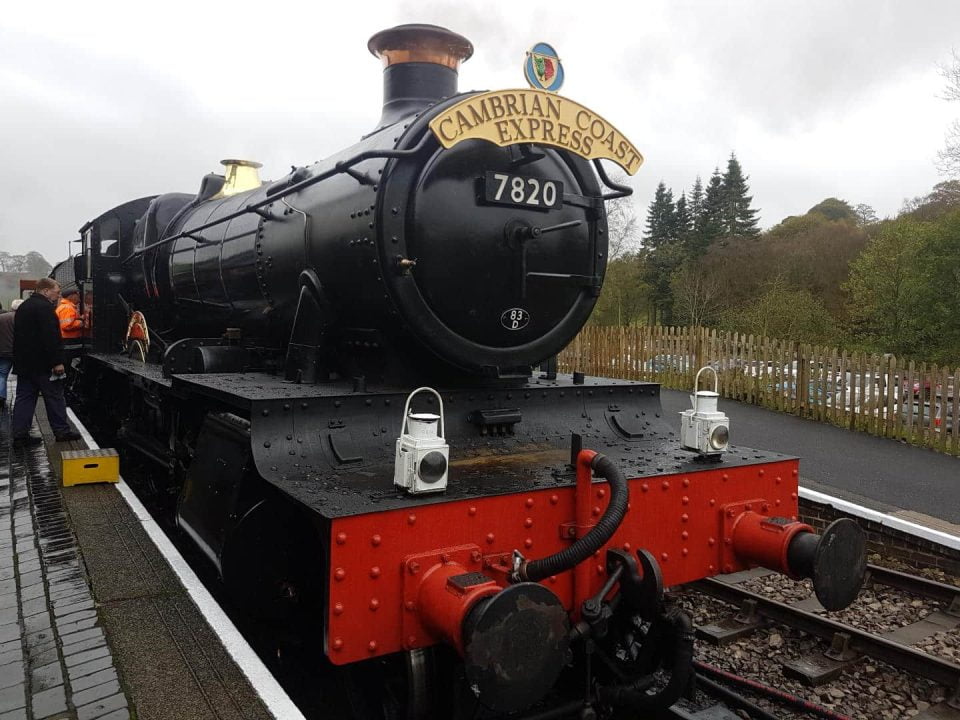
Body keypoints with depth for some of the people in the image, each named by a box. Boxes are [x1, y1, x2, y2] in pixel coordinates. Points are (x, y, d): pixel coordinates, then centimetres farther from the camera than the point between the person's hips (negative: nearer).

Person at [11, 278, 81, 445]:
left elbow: (20, 335, 23)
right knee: (54, 397, -1)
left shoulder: (23, 307, 17)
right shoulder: (44, 307, -15)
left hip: (23, 363, 9)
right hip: (42, 363, -9)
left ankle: (20, 434, 8)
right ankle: (61, 431, 4)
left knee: (24, 398, 8)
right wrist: (57, 362, -21)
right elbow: (51, 337, -22)